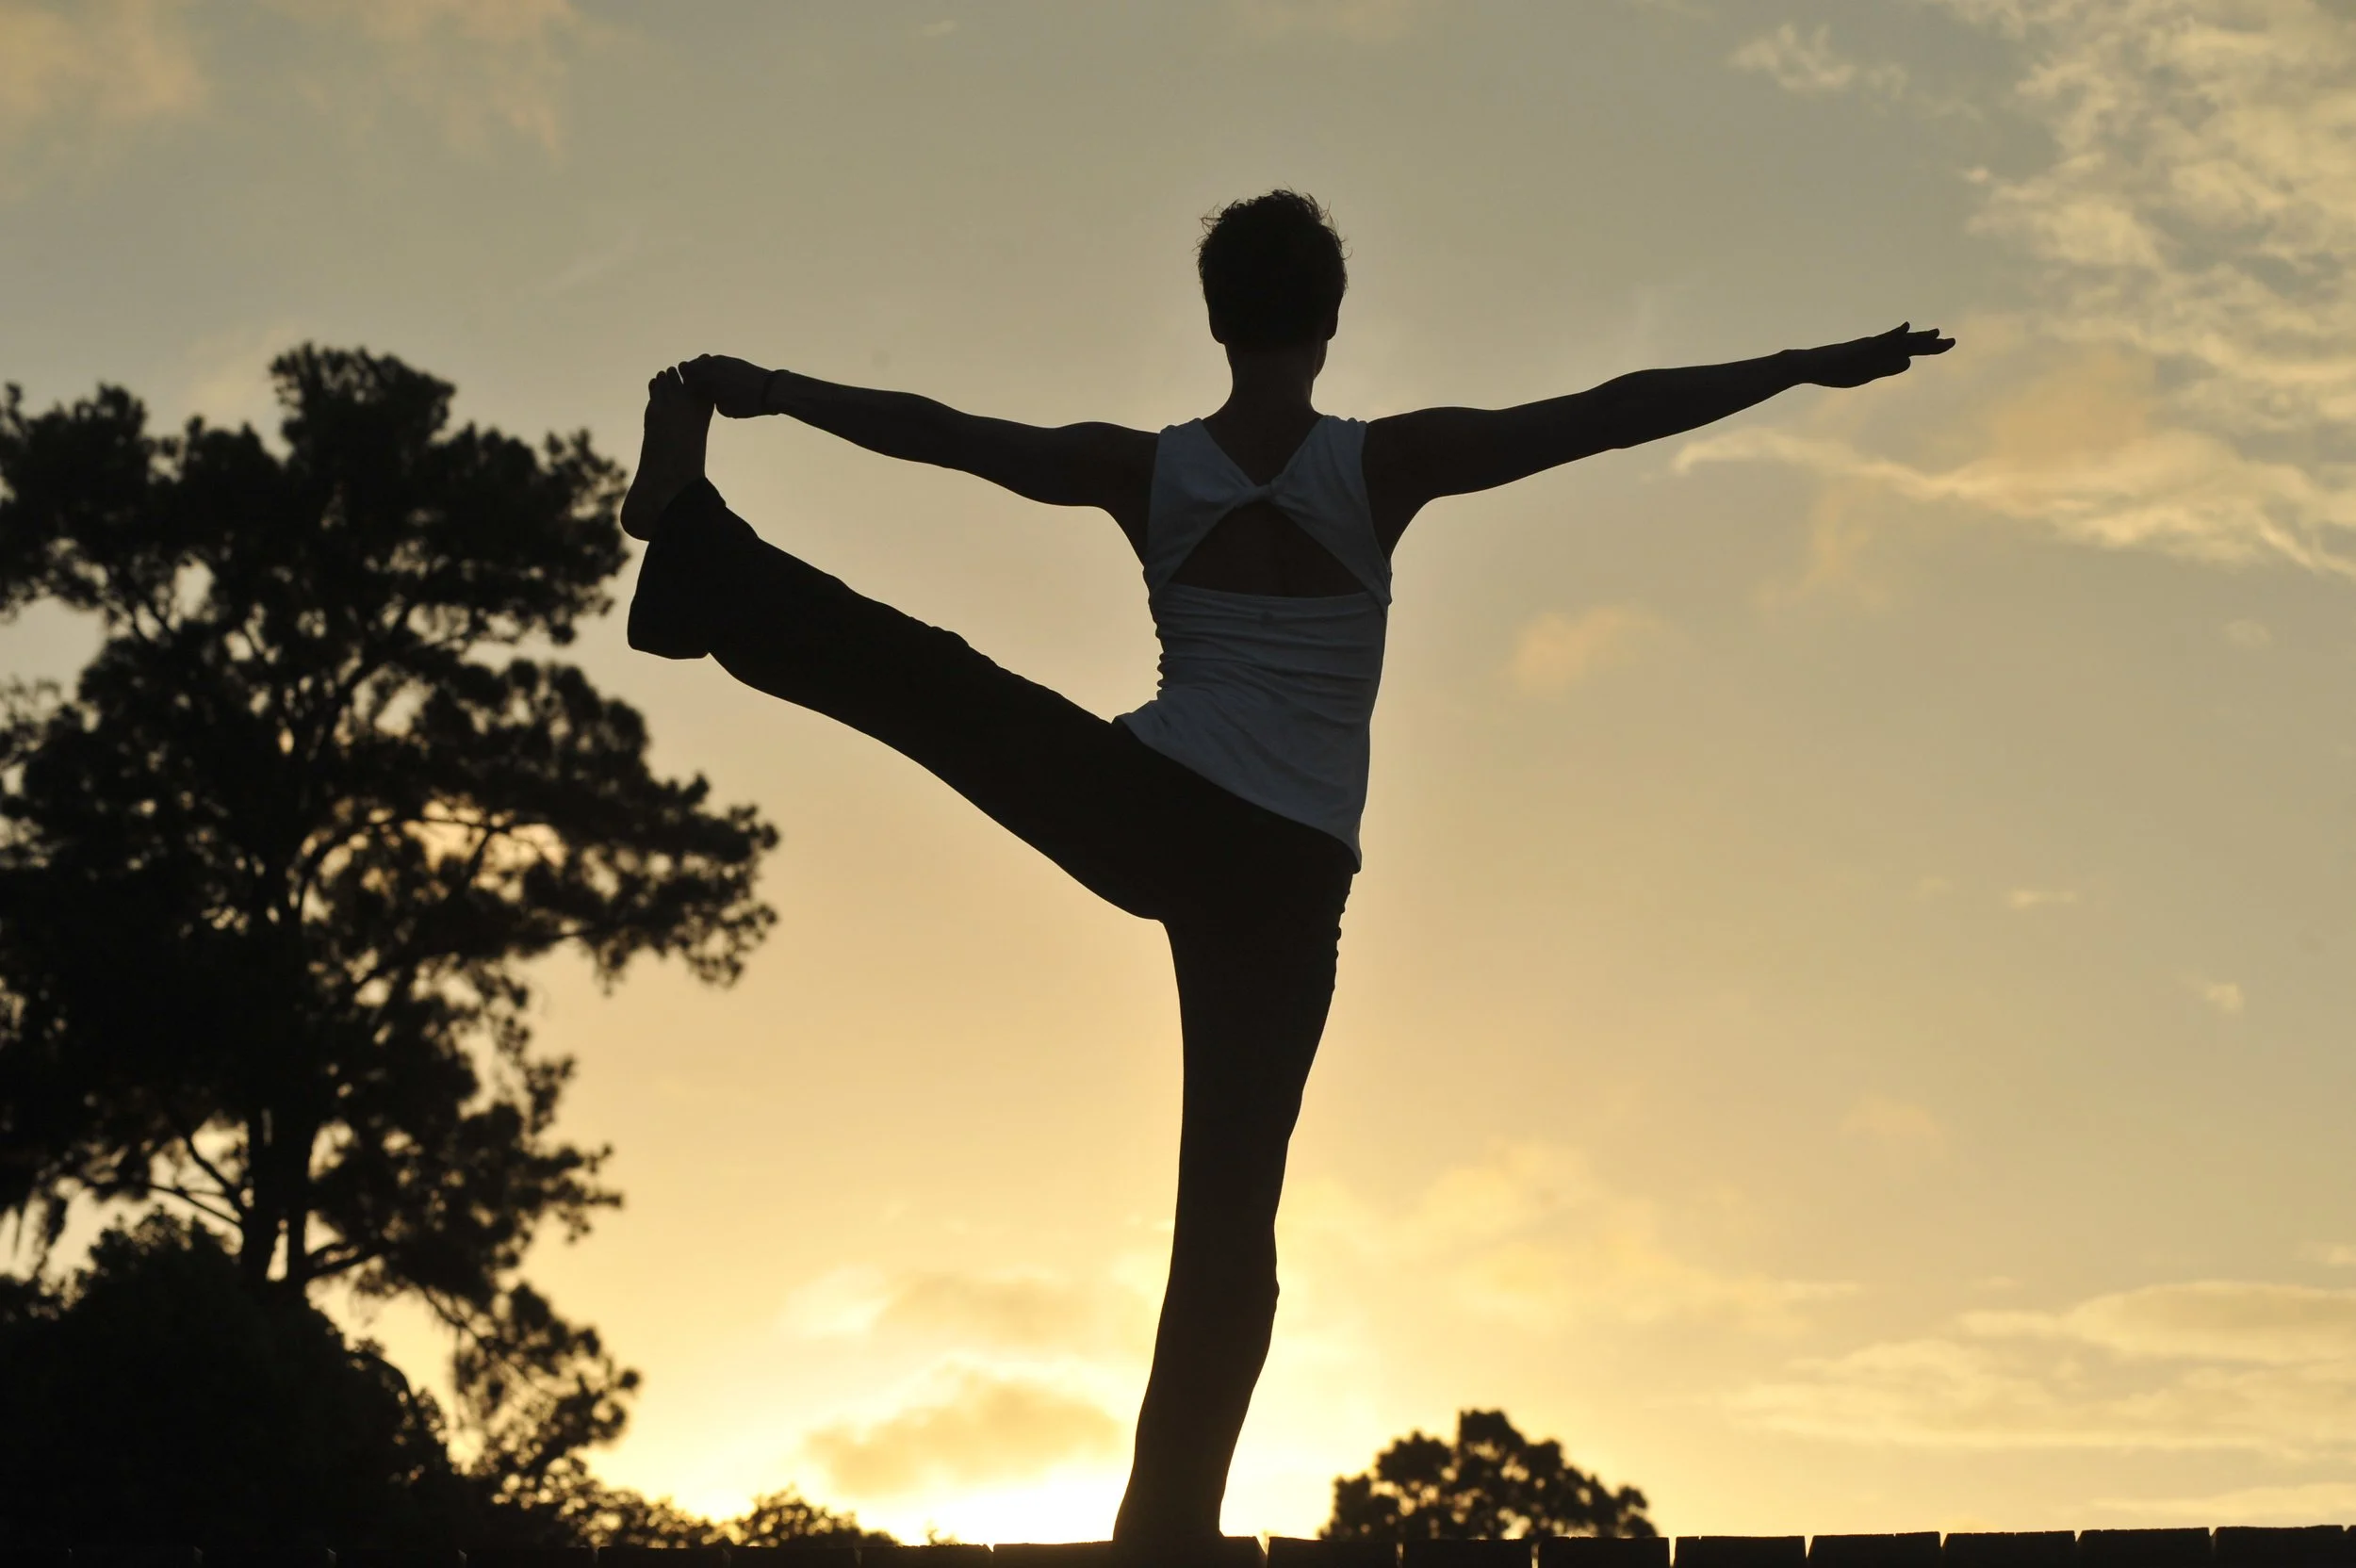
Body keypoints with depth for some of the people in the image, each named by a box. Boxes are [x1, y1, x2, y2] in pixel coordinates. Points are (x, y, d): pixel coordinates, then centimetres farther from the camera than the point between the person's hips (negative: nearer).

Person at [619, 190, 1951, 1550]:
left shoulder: (1144, 471, 2)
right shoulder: (1385, 466, -3)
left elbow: (937, 432, 9)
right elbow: (1610, 414, -5)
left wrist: (765, 390, 21)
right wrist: (1816, 365, 0)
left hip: (1144, 815, 0)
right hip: (1286, 883, 0)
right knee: (1233, 1218, 3)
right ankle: (1172, 1522, 4)